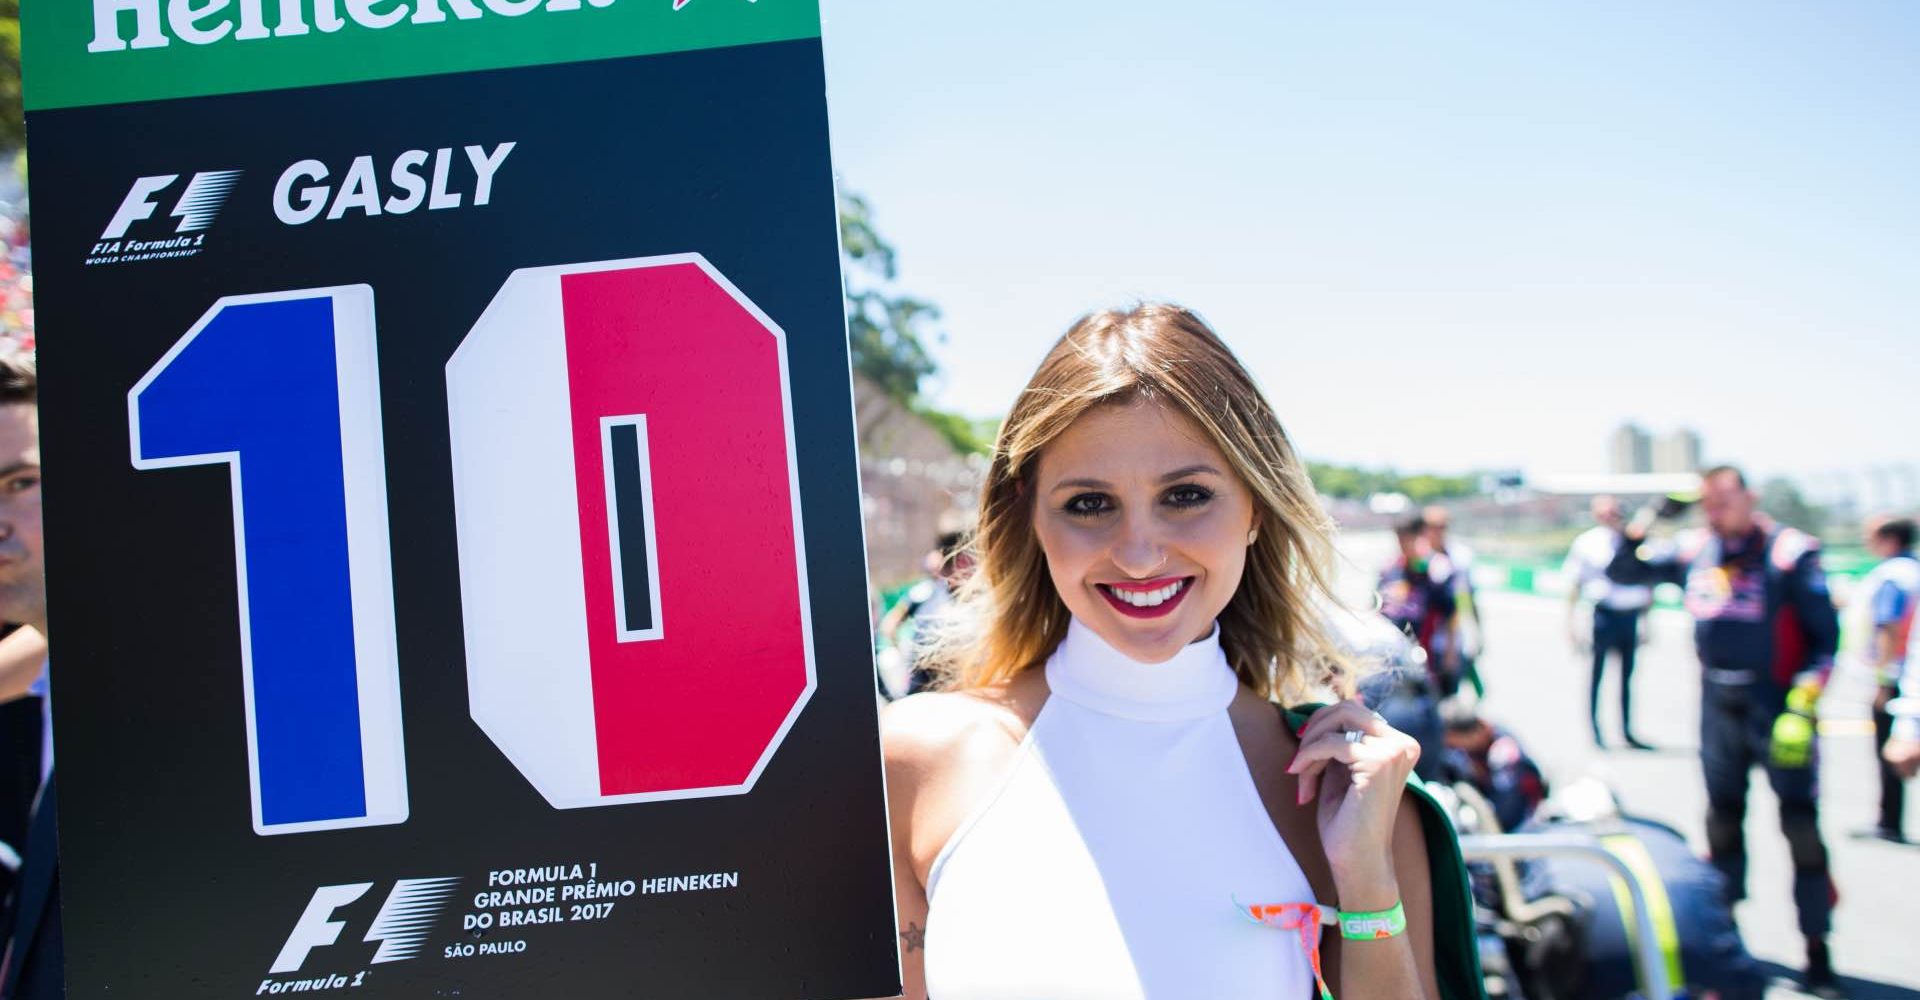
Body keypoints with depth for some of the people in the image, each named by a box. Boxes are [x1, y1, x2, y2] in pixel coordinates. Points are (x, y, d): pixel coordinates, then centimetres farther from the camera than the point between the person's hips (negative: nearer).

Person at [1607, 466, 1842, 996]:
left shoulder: (1790, 552, -11)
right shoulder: (1693, 550, 3)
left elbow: (1825, 637, -11)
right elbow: (1623, 571, 12)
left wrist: (1801, 710, -19)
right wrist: (1649, 516, -1)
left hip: (1779, 708, -5)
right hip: (1719, 708, 5)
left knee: (1802, 828, -4)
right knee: (1722, 821, 15)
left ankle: (1817, 952, 7)